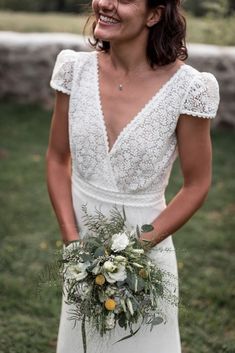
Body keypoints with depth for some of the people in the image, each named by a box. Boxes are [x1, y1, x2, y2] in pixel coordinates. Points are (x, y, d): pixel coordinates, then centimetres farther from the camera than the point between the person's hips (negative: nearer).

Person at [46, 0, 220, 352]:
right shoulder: (76, 69, -8)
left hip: (145, 250, -3)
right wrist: (71, 238, -7)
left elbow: (196, 186, -9)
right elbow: (58, 159, 2)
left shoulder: (185, 87, -18)